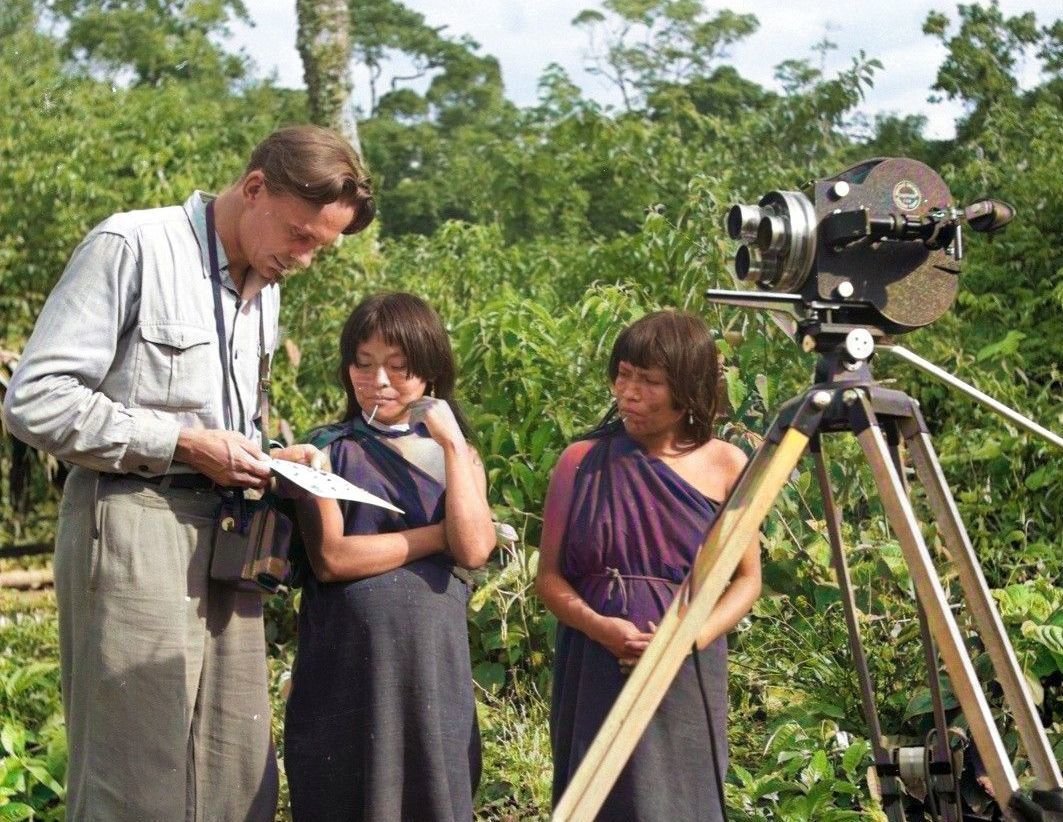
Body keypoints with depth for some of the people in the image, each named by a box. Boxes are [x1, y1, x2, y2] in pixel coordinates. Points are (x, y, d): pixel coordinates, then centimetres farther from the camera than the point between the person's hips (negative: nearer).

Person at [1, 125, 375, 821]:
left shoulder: (264, 286, 16)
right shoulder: (133, 247, -9)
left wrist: (263, 460, 4)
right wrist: (186, 444, -15)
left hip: (225, 528, 8)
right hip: (134, 525, -7)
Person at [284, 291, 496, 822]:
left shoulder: (457, 455, 10)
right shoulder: (330, 450, 3)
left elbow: (474, 550, -8)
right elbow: (330, 558, -10)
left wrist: (452, 442, -7)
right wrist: (440, 536, -7)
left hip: (431, 658, 2)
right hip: (347, 658, -2)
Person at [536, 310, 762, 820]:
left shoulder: (725, 467, -1)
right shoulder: (581, 462, -1)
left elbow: (747, 578, 4)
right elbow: (549, 576, 2)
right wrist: (599, 625, -17)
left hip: (687, 679, 0)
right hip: (595, 674, 0)